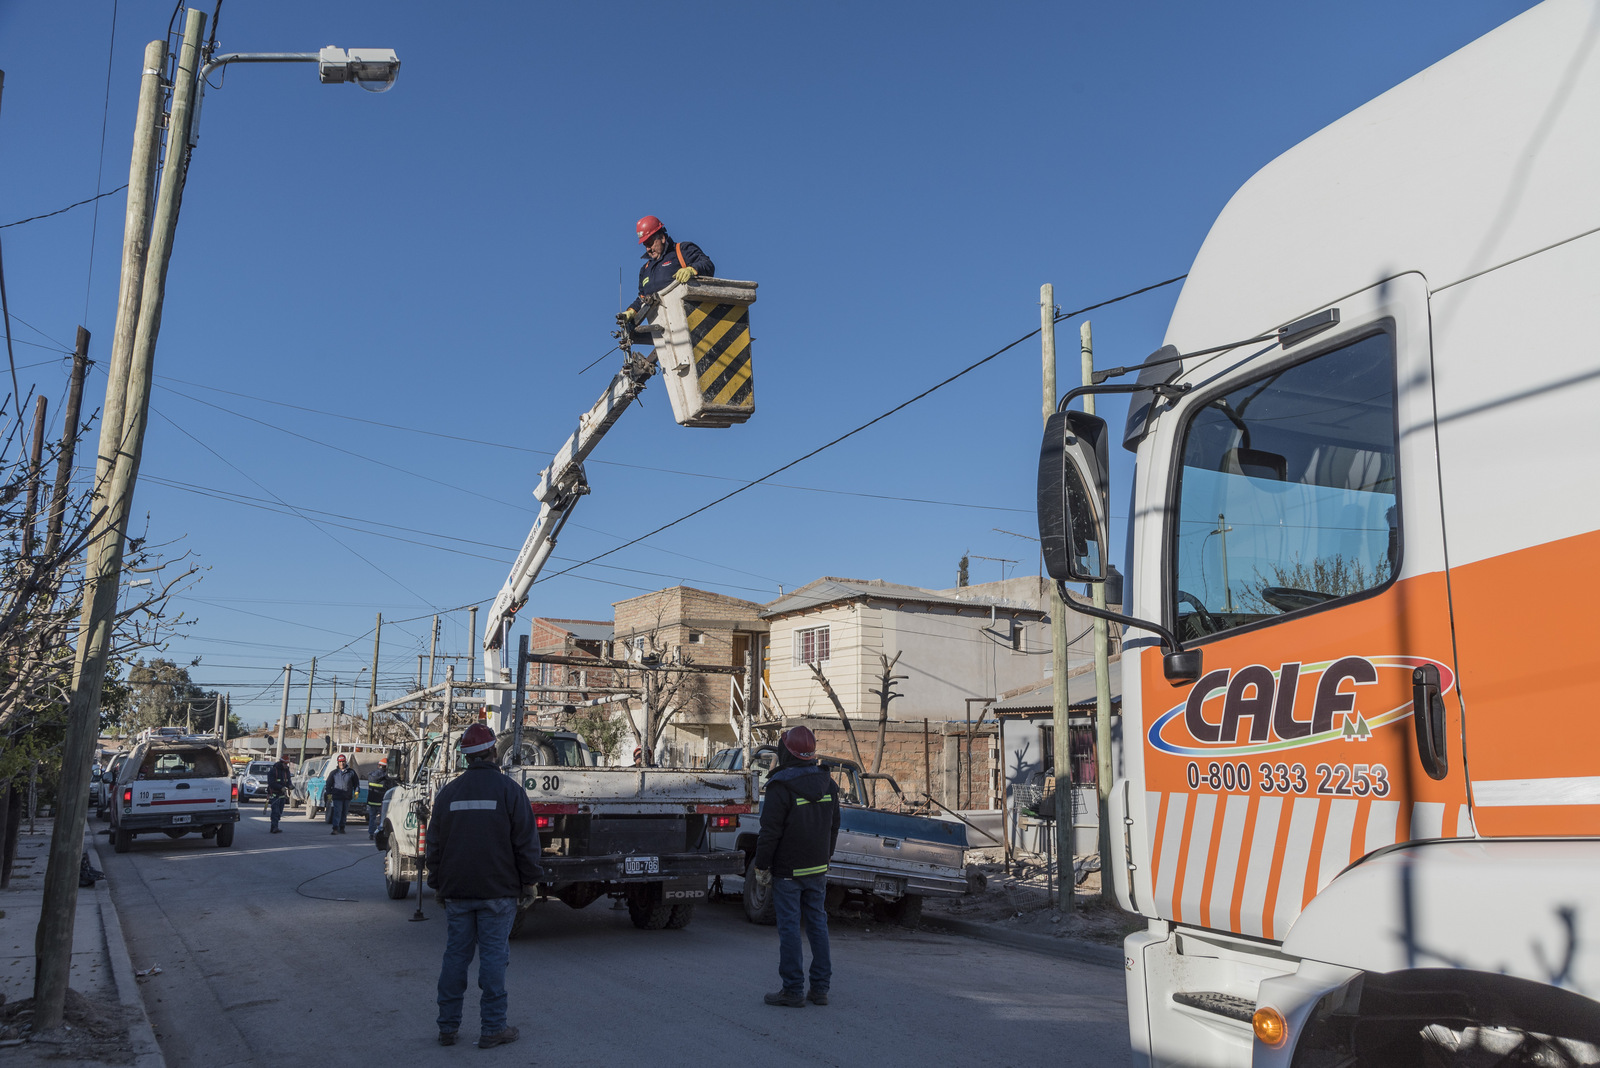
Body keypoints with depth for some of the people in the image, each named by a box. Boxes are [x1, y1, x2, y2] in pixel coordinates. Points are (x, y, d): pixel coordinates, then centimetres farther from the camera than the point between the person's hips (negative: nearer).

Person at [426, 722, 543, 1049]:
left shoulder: (449, 792, 5)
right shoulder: (507, 788, -7)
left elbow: (435, 843, 11)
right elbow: (526, 841, -7)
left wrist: (437, 884, 19)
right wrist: (530, 881, 0)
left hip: (456, 890, 4)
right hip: (498, 890, -3)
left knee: (455, 955, 10)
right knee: (493, 955, 1)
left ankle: (448, 1027, 16)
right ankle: (492, 1028, 4)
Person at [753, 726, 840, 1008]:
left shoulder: (781, 786, -16)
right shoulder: (827, 784, 6)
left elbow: (770, 832, -16)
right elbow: (833, 827, 14)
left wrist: (761, 866, -6)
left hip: (788, 870, -6)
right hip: (818, 869, 6)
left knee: (789, 927, -1)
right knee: (818, 924, 11)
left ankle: (793, 990, 3)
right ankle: (820, 988, 15)